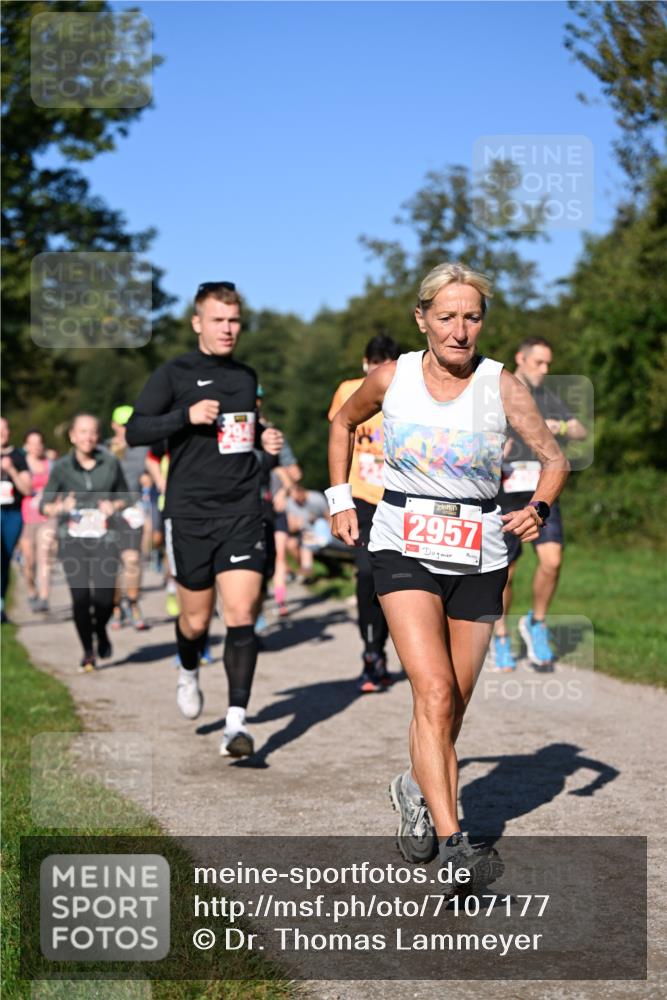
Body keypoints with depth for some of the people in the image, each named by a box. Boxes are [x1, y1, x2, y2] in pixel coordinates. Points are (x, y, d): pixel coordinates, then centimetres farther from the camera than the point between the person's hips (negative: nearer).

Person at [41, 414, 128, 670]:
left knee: (104, 598, -9)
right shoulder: (62, 467, 1)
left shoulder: (110, 462, 4)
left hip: (104, 537, 1)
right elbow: (44, 505, 6)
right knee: (80, 596, -9)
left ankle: (100, 630, 26)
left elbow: (123, 495, 17)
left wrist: (114, 506, -4)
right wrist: (60, 507, -15)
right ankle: (88, 652, 10)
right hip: (72, 539, 0)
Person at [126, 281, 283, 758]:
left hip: (242, 512, 3)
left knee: (242, 614, -10)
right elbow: (134, 431, -6)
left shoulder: (247, 376, 14)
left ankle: (238, 720, -8)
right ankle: (189, 673, 43)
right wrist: (187, 415, -19)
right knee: (196, 619, 9)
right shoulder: (174, 374, -2)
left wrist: (265, 438, 9)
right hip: (190, 513, -2)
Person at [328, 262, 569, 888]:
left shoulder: (502, 386, -5)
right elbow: (343, 423, 18)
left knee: (450, 710, 10)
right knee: (434, 693, -18)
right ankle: (452, 844, -20)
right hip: (404, 549, -1)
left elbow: (554, 459, 3)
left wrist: (538, 509, -15)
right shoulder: (392, 378, -2)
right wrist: (340, 499, 11)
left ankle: (416, 790, 40)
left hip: (478, 557, 1)